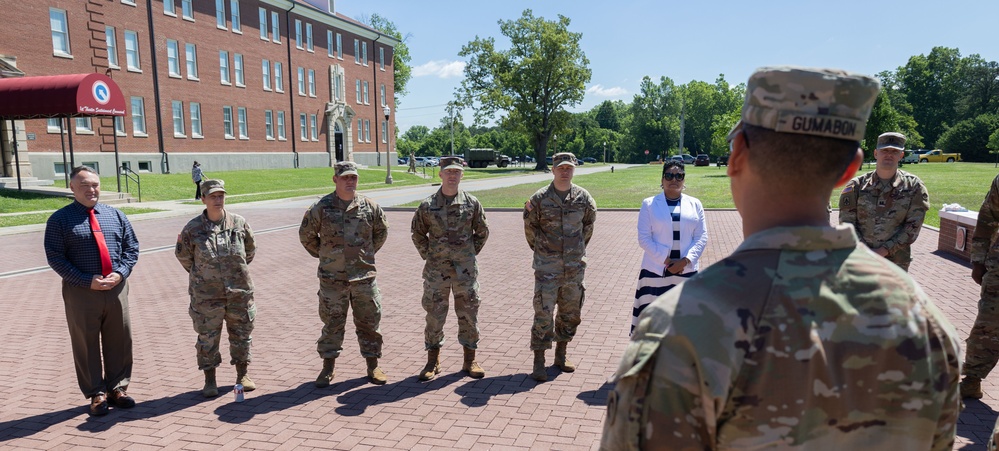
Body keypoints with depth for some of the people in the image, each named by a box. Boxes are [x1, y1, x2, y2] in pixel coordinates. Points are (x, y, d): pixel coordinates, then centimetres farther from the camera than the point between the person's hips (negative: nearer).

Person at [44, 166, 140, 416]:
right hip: (81, 292, -3)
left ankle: (117, 388, 25)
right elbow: (55, 257, -8)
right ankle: (96, 394, 20)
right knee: (86, 346, 7)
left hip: (117, 289, 3)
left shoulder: (115, 215, 8)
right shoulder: (60, 219, -4)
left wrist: (121, 273, -10)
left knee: (119, 342, 10)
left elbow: (131, 247, 8)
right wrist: (87, 281, -16)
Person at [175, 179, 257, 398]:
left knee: (241, 333, 12)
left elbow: (250, 250, 13)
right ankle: (210, 380, 22)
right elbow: (183, 255, 9)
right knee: (207, 338, 7)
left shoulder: (239, 223, -2)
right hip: (206, 295, -2)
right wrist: (200, 275, 14)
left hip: (239, 291, 2)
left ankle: (242, 375, 29)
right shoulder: (192, 228, -7)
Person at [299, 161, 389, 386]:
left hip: (364, 276, 1)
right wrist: (324, 255, 8)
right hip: (332, 277, -1)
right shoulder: (321, 208, -5)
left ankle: (373, 366, 21)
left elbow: (381, 231, 17)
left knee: (369, 321, 8)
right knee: (332, 323, 8)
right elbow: (306, 235, 8)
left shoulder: (369, 206, 1)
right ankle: (328, 368, 22)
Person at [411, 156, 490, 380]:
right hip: (436, 269, 0)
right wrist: (428, 256, 6)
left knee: (469, 314, 7)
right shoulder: (427, 205, -2)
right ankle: (433, 360, 21)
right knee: (434, 315, 6)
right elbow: (417, 233, 11)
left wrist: (470, 254, 7)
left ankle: (470, 360, 21)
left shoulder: (472, 203, 0)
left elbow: (482, 232, 11)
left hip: (465, 269, 1)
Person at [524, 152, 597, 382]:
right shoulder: (540, 198, -6)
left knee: (570, 311, 13)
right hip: (547, 266, -3)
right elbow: (530, 227, 7)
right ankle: (539, 363, 4)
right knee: (543, 313, -5)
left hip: (574, 265, 3)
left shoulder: (583, 197, 1)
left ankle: (561, 355, 30)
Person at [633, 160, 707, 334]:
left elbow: (702, 237, 3)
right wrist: (666, 260, -12)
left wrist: (685, 261, -11)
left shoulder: (694, 204, 7)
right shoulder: (649, 204, 1)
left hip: (686, 270, 2)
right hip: (656, 270, -2)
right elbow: (644, 238, -4)